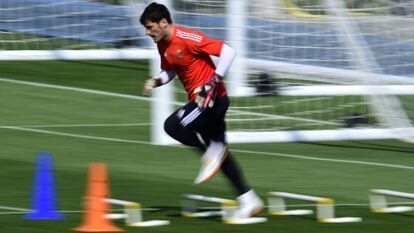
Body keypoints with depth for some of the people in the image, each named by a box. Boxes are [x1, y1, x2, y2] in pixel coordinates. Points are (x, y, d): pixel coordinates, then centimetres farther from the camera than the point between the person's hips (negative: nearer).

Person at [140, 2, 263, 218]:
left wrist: (213, 82, -25)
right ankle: (249, 201, 17)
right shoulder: (163, 45, 7)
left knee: (172, 126, -21)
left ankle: (212, 151, -3)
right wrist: (155, 81, 3)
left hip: (213, 99, -10)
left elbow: (228, 51, -22)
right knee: (219, 152, 12)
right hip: (199, 100, 10)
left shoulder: (187, 39, -20)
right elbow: (170, 71, 23)